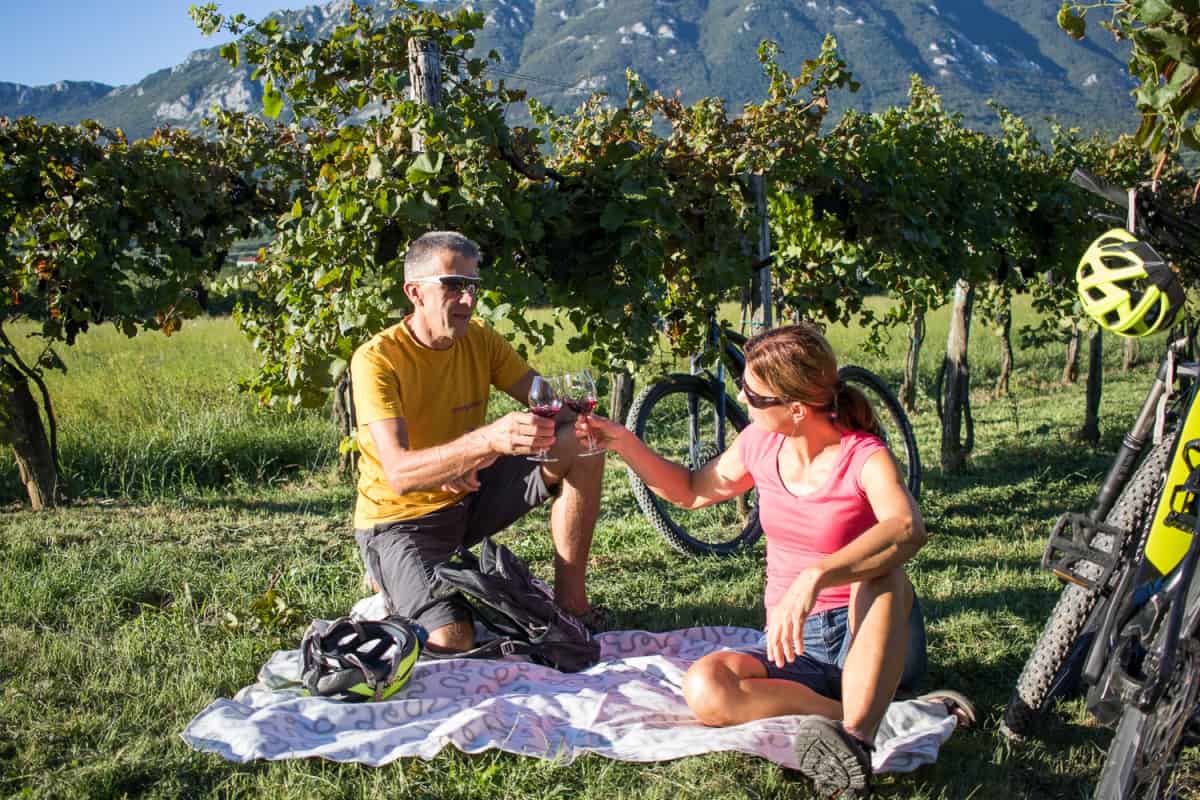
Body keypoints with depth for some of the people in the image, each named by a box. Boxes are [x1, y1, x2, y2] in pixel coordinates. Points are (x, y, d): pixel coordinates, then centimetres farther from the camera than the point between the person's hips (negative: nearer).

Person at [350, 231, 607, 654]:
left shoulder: (480, 339, -4)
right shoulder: (377, 360, -23)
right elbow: (399, 474, -34)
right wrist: (488, 439, -51)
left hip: (469, 496, 6)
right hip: (401, 519, -5)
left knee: (583, 445, -12)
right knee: (452, 642, -27)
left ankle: (570, 600, -4)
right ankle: (392, 589, 8)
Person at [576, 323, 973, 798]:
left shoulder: (863, 457, -16)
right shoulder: (760, 444, 1)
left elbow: (908, 530, -37)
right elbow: (691, 492, 18)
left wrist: (815, 578, -48)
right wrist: (624, 443, 6)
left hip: (871, 637, -4)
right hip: (794, 644, 4)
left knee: (880, 572, -37)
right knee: (705, 687, -27)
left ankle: (856, 737, -43)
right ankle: (864, 713, -27)